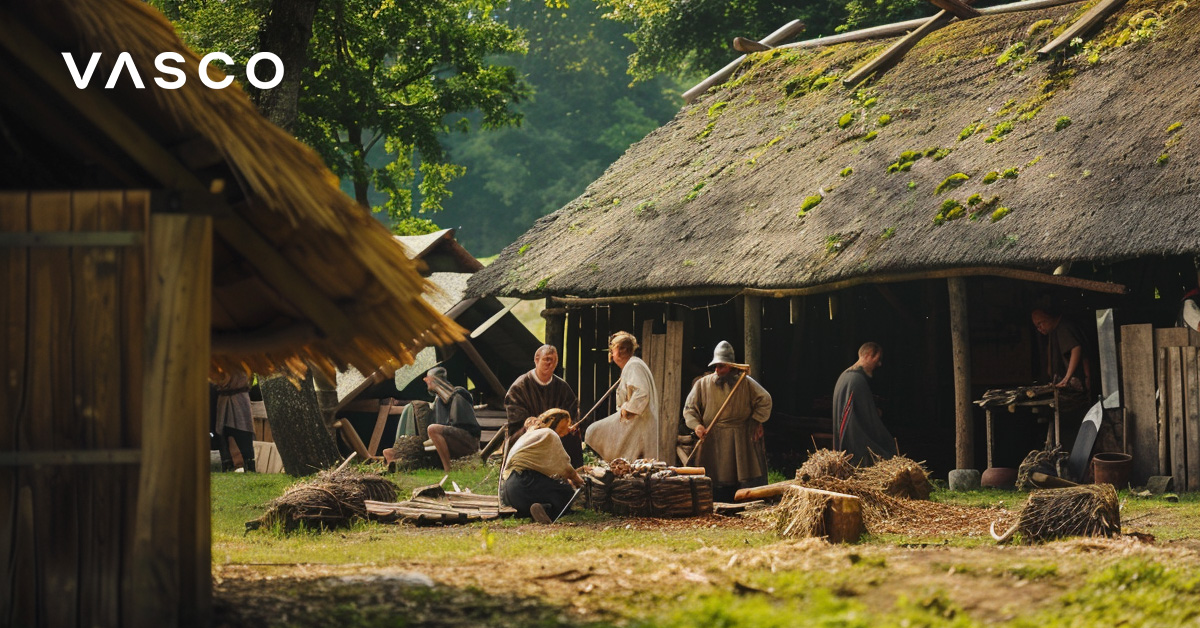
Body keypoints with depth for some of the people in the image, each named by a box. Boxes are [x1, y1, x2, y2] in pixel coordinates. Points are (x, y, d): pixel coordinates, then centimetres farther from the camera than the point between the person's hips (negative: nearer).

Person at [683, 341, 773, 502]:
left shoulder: (745, 382, 2)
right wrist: (696, 425, -11)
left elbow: (765, 400, 9)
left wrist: (758, 422, 2)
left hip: (741, 440, 0)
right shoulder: (702, 384, 4)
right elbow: (689, 408, 6)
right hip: (712, 440, 0)